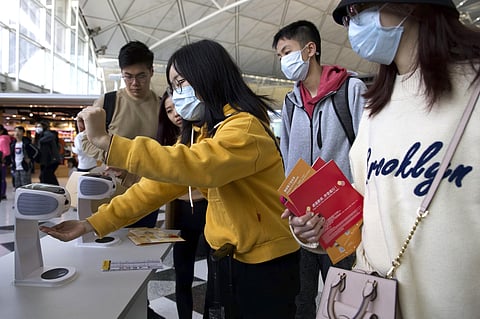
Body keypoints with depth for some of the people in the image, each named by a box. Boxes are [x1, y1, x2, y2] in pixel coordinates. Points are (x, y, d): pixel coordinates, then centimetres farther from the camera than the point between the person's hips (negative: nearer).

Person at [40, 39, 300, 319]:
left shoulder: (245, 128, -21)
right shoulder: (201, 131, 8)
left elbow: (192, 166, -39)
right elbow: (158, 185, 2)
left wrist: (105, 140, -35)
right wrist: (92, 224, -5)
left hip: (265, 265, -7)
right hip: (228, 259, 7)